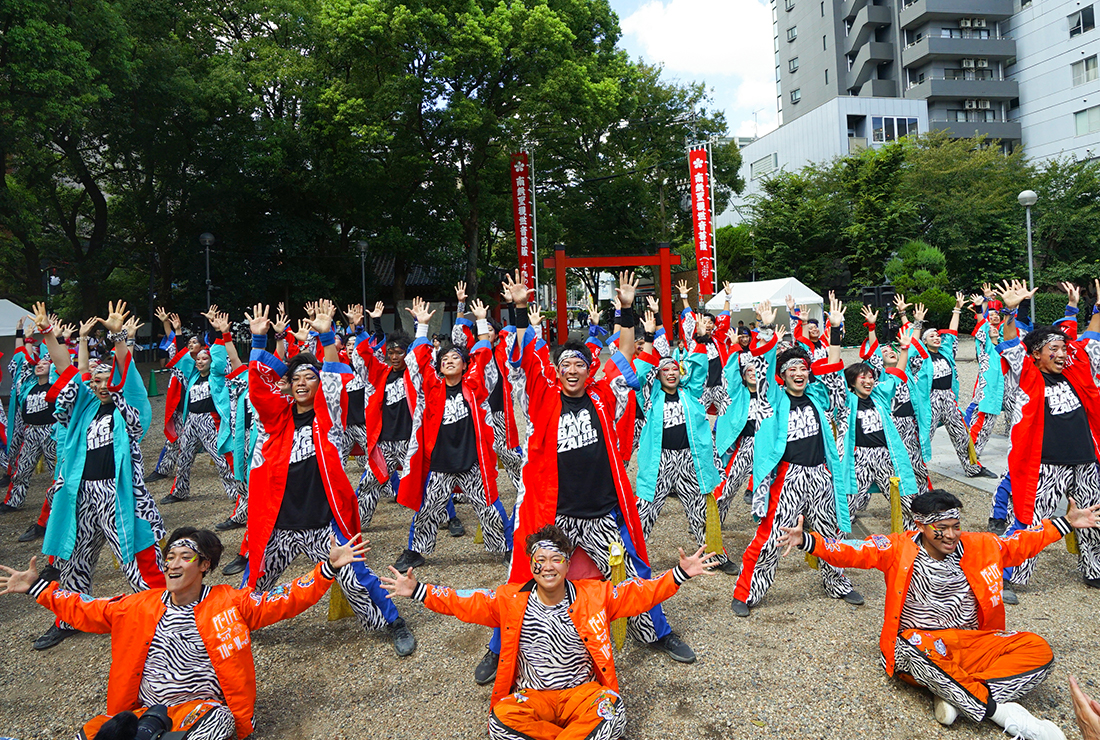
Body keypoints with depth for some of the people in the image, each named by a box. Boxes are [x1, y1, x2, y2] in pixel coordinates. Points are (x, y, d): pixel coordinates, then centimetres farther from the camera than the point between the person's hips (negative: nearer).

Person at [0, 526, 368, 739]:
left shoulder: (230, 603, -1)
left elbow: (286, 600, -7)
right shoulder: (141, 605, 11)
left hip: (202, 707, -3)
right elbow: (84, 610, 19)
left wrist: (329, 567, -18)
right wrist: (38, 586, 16)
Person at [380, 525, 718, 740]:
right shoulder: (510, 600, -1)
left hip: (582, 693, 0)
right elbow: (465, 603, -1)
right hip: (530, 697, 1)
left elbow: (642, 593, -5)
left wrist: (680, 574, -17)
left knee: (611, 707, -32)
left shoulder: (594, 595, -2)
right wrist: (418, 592, -10)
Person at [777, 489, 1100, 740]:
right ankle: (1002, 712, -29)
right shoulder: (899, 549, -5)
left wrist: (1066, 523, 19)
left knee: (1038, 651, -18)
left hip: (972, 645, 5)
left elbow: (1022, 542, 21)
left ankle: (955, 698, -25)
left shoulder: (978, 546, 7)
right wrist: (806, 540, -26)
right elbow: (851, 551, -12)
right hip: (918, 652, -4)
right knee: (919, 646, -41)